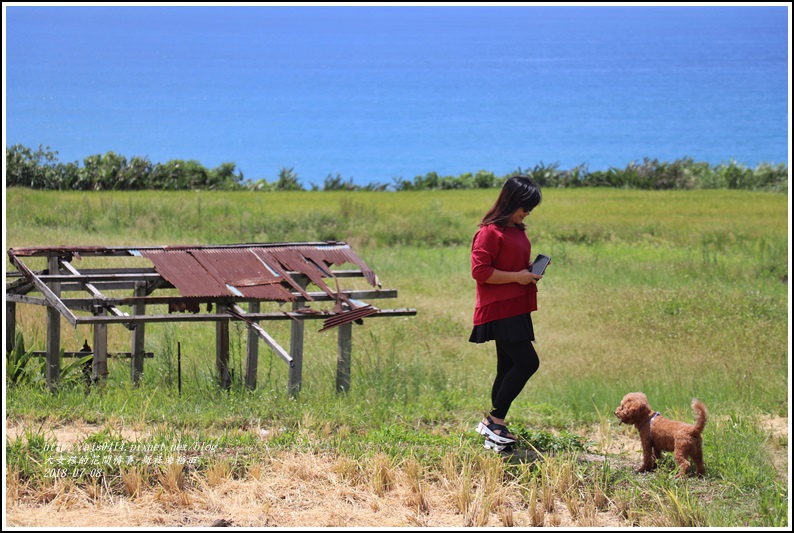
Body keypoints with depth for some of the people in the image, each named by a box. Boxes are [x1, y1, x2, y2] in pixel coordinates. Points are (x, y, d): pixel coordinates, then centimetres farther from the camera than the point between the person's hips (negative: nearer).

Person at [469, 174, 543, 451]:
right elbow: (480, 271, -19)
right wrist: (516, 277, -19)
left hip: (516, 310, 10)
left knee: (509, 369, 10)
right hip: (499, 311, -10)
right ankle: (495, 420, -6)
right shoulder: (490, 232, -13)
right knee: (527, 362, -15)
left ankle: (494, 428, 17)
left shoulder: (518, 230, 17)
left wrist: (530, 271, 10)